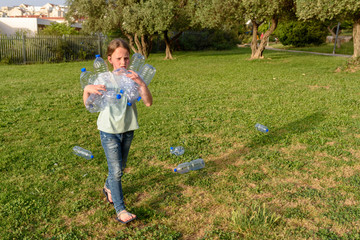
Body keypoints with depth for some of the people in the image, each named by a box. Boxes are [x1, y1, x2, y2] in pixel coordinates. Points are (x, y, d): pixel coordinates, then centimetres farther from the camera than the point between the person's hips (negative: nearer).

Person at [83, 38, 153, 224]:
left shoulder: (132, 78, -7)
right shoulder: (103, 79, -9)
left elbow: (148, 103, -16)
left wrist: (142, 84, -31)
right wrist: (87, 90, -30)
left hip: (128, 130, 3)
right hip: (109, 130, -3)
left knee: (120, 167, 20)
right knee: (116, 170, -5)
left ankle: (108, 188, 49)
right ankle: (120, 210, 4)